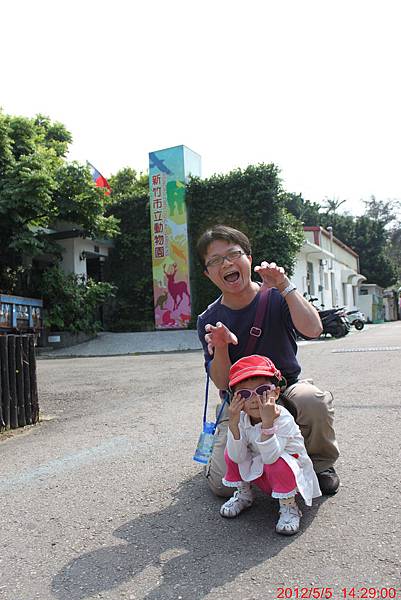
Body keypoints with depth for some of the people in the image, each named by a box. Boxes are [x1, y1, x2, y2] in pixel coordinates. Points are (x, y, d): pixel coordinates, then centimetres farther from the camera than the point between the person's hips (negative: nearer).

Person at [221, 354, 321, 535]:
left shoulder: (283, 418, -30)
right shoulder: (241, 419, -15)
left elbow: (270, 457, -40)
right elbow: (237, 458, -24)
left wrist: (267, 423, -50)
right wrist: (233, 423, -35)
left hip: (291, 473, -5)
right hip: (261, 473, 5)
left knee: (278, 462, -35)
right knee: (230, 452, -13)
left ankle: (289, 507, -8)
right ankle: (243, 494, 12)